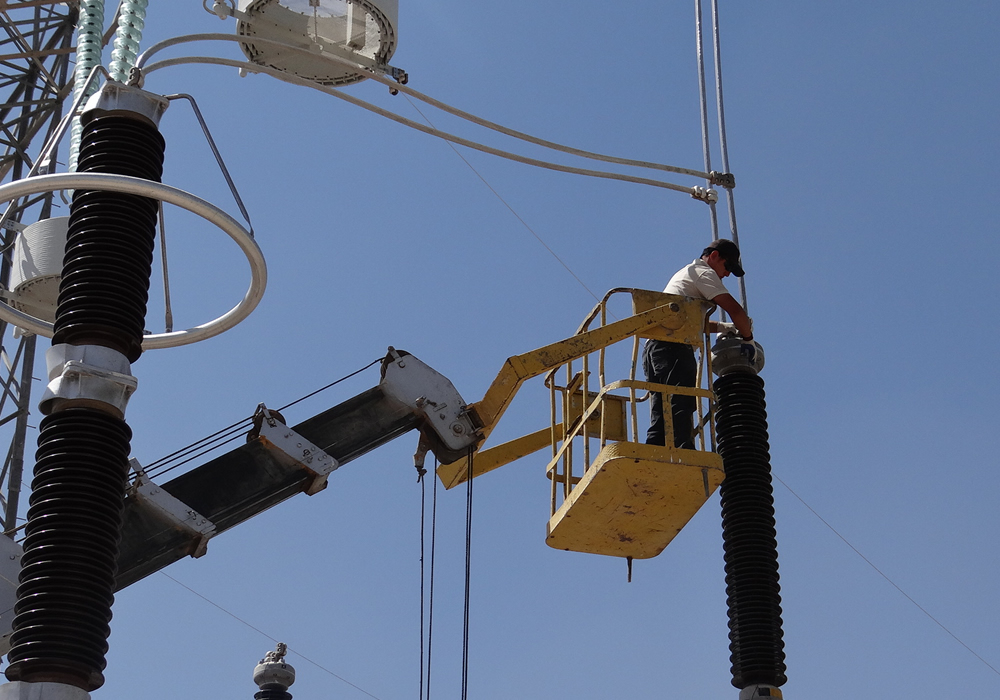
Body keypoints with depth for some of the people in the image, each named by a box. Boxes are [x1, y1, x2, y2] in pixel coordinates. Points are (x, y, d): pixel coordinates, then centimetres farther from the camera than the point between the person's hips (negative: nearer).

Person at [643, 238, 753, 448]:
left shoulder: (684, 273, 34)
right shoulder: (703, 272, 4)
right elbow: (734, 309, -6)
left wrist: (724, 327, 26)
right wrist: (747, 336, 8)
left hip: (653, 348, 9)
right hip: (674, 348, -9)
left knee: (661, 419, 3)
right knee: (681, 410, -20)